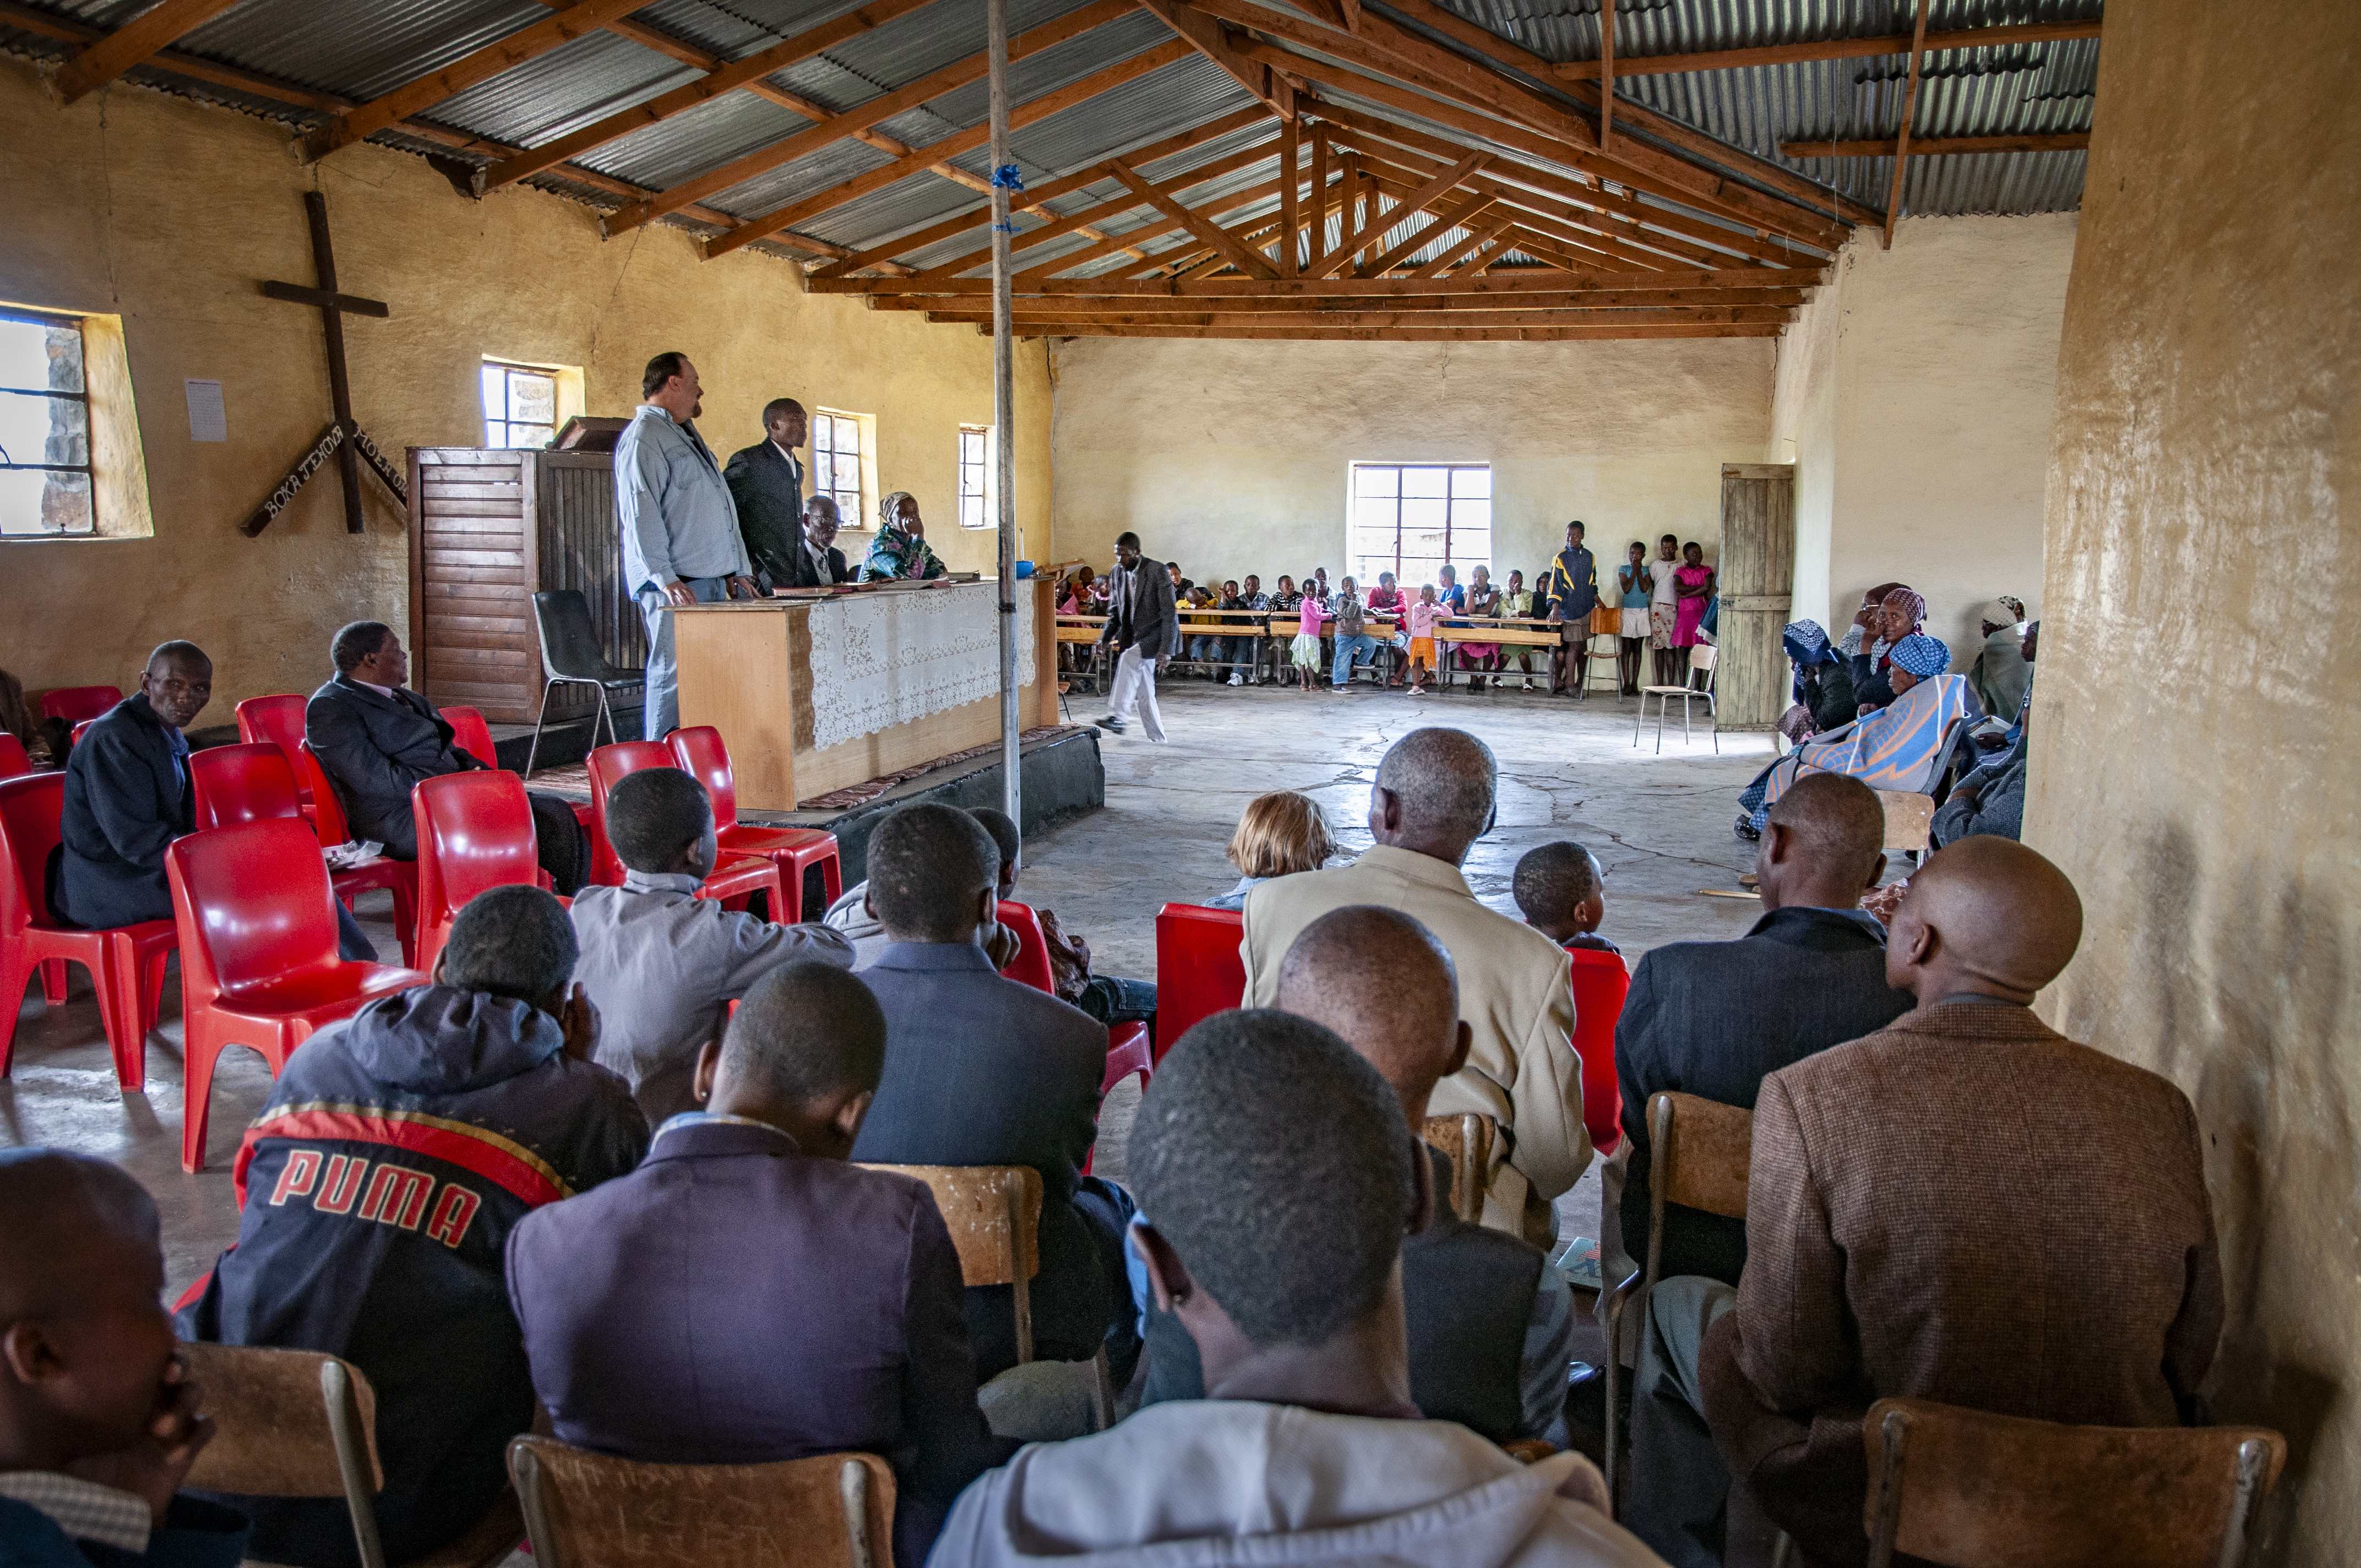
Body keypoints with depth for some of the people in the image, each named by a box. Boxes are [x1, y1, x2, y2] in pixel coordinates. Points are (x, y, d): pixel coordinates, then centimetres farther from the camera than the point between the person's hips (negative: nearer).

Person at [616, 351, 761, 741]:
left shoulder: (687, 435, 25)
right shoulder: (643, 436, -7)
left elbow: (720, 509, 28)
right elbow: (640, 514, -17)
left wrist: (737, 571, 21)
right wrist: (666, 578, -24)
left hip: (712, 581, 9)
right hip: (675, 586, -9)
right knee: (674, 676, -9)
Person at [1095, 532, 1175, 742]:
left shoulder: (1158, 571, -14)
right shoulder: (1118, 572, 5)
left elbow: (1170, 614, -17)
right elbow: (1114, 612, 15)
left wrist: (1166, 650, -23)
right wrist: (1104, 638, -1)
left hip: (1154, 636, -7)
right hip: (1132, 640, 7)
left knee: (1128, 658, -31)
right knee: (1143, 694, 5)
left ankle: (1118, 717, -34)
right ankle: (1156, 739, 16)